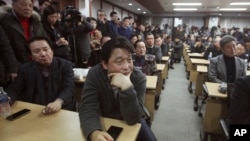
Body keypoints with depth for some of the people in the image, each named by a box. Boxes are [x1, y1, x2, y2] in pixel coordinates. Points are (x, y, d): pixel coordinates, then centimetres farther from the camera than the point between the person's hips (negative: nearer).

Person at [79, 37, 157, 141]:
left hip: (132, 123, -1)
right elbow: (87, 108, -25)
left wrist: (127, 87, -42)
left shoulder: (138, 77, -22)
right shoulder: (95, 74, -19)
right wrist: (94, 132, -45)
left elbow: (133, 119, -28)